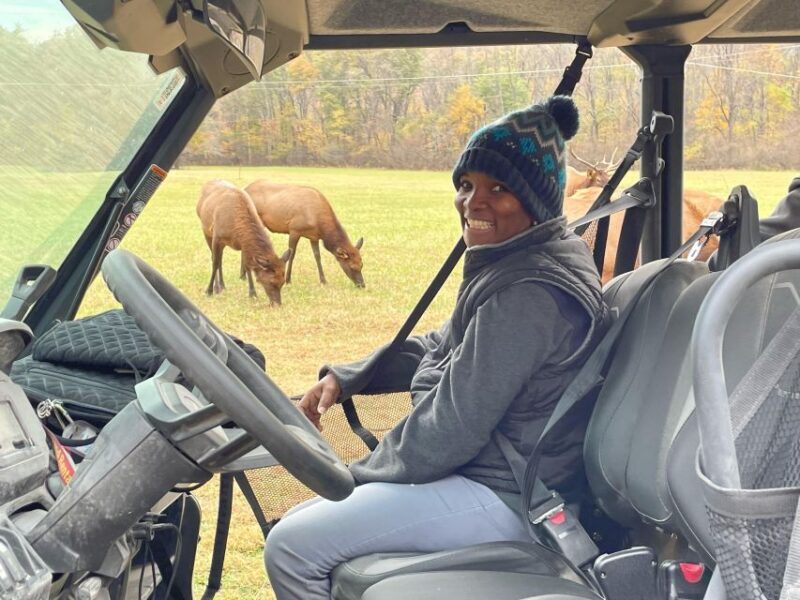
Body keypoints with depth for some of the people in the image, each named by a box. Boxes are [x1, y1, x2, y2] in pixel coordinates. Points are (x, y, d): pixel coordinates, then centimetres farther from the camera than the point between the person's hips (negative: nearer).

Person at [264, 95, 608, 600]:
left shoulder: (528, 294, -26)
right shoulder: (516, 264, 8)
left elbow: (449, 431, -24)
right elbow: (440, 348, 21)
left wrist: (358, 473, -8)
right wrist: (344, 378, 11)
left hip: (505, 500, -10)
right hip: (492, 475, 10)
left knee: (292, 548, -9)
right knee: (302, 521, 16)